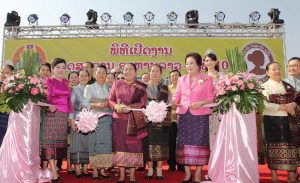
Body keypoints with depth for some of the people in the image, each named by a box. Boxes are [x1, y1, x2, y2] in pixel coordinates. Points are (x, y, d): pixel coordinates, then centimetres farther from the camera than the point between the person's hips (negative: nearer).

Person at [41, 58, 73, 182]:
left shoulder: (66, 82, 14)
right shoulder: (49, 81, -2)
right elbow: (47, 99, -8)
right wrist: (50, 106, -28)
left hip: (64, 116, 6)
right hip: (53, 115, -6)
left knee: (61, 141, 9)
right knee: (51, 141, -6)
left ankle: (55, 166, 19)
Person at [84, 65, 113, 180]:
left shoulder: (109, 88, 15)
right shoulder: (89, 87, 7)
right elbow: (85, 104, -1)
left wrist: (108, 104, -3)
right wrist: (96, 105, -15)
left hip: (107, 119, 3)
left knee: (105, 143, 1)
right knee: (94, 143, -5)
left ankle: (102, 170, 10)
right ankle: (95, 170, 2)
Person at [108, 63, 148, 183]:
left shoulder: (141, 86, 5)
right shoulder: (117, 84, 10)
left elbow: (143, 102, -3)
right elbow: (110, 99, 9)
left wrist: (130, 107, -17)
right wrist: (116, 106, -12)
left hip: (134, 120, -1)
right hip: (119, 119, 1)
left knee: (134, 146, -1)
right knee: (120, 145, 2)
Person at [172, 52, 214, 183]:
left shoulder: (207, 79, 2)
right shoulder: (182, 79, 15)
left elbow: (211, 98, -2)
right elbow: (177, 96, 11)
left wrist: (200, 103, -18)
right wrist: (173, 102, -10)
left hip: (200, 115, -3)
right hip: (184, 115, 4)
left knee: (199, 143, -1)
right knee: (184, 143, 4)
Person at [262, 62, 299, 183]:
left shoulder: (287, 85, 13)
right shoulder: (264, 86, -4)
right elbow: (265, 105, -15)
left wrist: (292, 105, -6)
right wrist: (285, 107, -16)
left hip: (288, 120, 5)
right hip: (272, 121, -5)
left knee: (291, 146, 3)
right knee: (274, 147, 1)